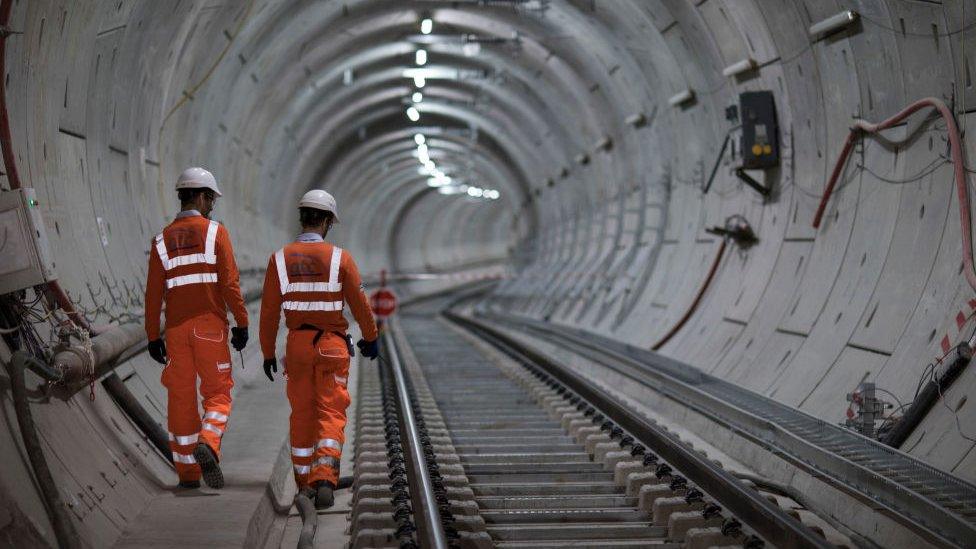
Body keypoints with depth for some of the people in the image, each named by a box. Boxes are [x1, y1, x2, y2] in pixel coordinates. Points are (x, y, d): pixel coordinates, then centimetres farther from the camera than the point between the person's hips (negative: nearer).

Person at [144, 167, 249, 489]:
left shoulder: (162, 240, 8)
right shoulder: (215, 232, -2)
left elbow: (153, 293, 5)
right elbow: (230, 283, -9)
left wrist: (153, 337, 9)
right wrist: (242, 323, -3)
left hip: (176, 328, 3)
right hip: (210, 326, -3)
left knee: (181, 398, 9)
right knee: (218, 393, 5)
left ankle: (187, 472, 13)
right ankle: (207, 445, -22)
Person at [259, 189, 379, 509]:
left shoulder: (280, 259, -4)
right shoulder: (340, 258, -9)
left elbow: (269, 312, -2)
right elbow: (360, 304, -3)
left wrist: (268, 353, 8)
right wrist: (370, 338, 14)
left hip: (297, 345, 2)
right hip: (332, 346, -2)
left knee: (302, 415, 14)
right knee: (331, 414, 0)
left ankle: (305, 484, 21)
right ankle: (325, 481, -17)